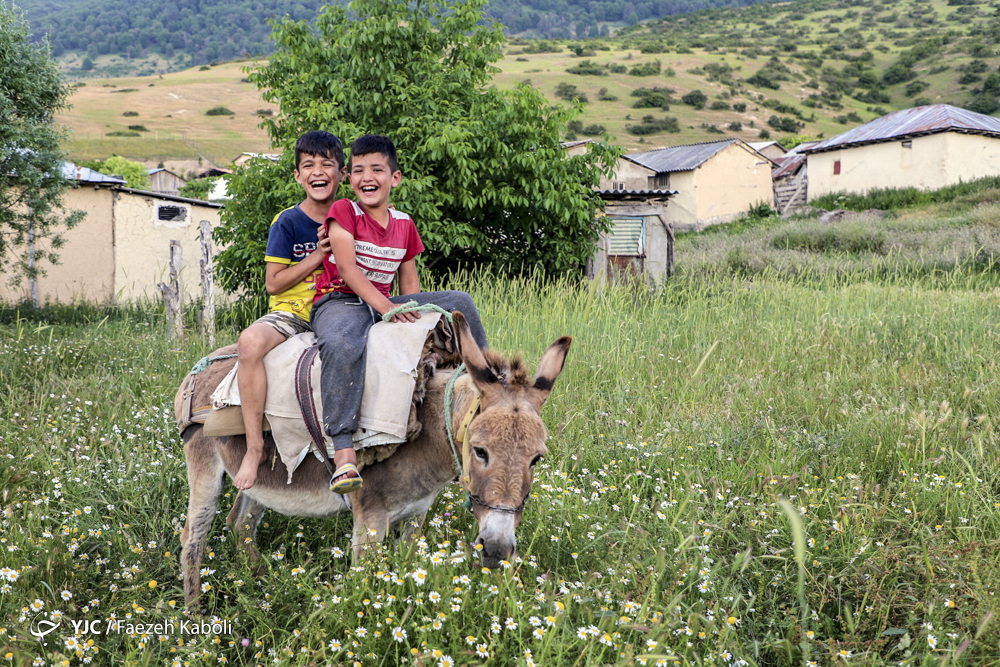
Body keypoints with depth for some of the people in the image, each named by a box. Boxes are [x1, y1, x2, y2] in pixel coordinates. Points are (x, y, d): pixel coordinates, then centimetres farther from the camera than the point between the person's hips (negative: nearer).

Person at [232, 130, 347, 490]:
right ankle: (254, 447, -25)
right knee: (251, 341, -34)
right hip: (290, 313, -3)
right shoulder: (288, 222, -2)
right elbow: (273, 283, -8)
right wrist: (320, 254, -12)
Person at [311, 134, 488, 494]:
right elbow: (348, 268, -14)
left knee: (460, 301, -6)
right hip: (339, 302, -6)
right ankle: (343, 452, -45)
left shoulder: (404, 224, 14)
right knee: (343, 346, -41)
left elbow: (409, 284, 18)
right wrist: (386, 307, -25)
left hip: (383, 304, 6)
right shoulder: (343, 212, -2)